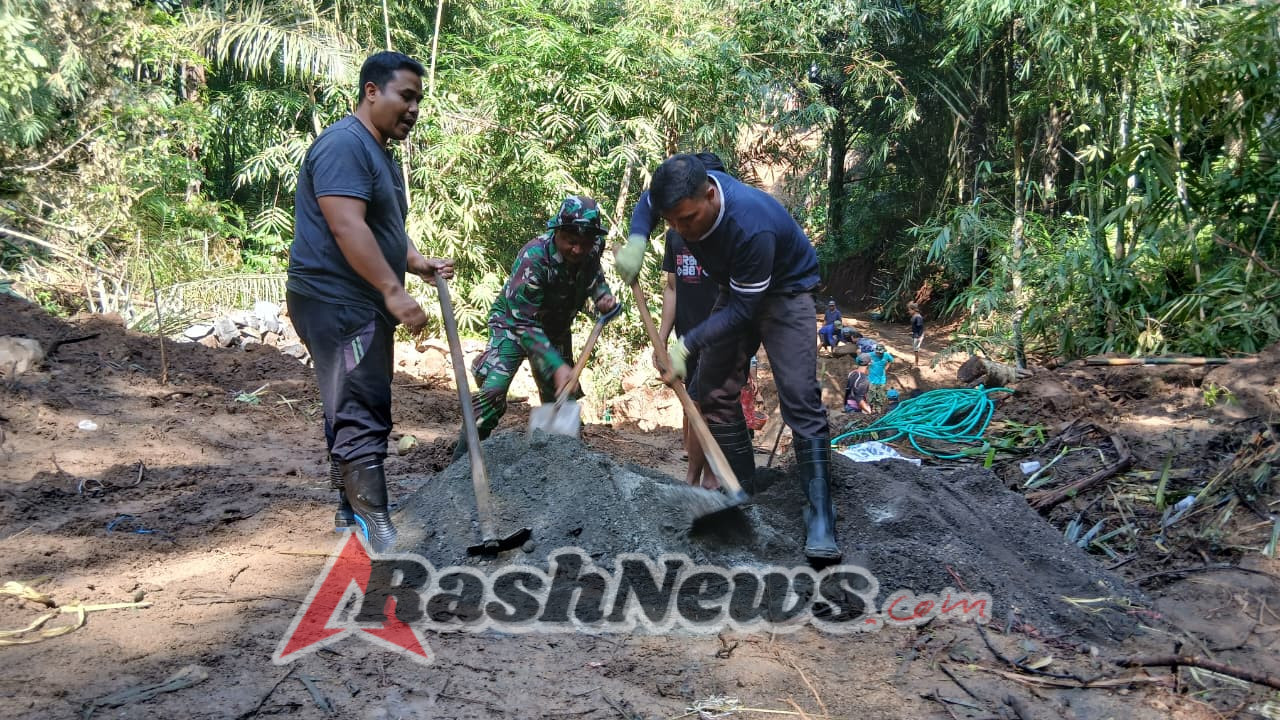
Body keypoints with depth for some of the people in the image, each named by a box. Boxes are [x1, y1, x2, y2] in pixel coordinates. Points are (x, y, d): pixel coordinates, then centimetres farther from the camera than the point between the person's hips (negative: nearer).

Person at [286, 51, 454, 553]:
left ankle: (352, 509, 27)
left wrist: (419, 263, 7)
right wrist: (394, 291, -28)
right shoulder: (344, 144, -15)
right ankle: (376, 526, -7)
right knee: (361, 416, -10)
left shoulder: (380, 153, 18)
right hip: (336, 303, -11)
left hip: (362, 305, 11)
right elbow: (347, 228, -25)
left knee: (356, 412, 16)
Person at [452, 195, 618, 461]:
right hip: (514, 322, -6)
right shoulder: (534, 256, -35)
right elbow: (525, 324, -35)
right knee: (493, 391, -23)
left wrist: (603, 294, -14)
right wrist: (556, 366, -44)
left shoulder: (593, 250, -18)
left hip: (556, 329, 6)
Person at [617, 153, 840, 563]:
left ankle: (820, 514, -16)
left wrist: (686, 344, -31)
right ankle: (741, 490, 14)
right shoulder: (685, 193, -21)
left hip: (785, 291, -7)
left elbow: (742, 310, -30)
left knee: (800, 399, -18)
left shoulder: (752, 225, -40)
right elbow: (647, 202, 5)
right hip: (736, 289, 7)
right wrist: (636, 241, -14)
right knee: (714, 390, 4)